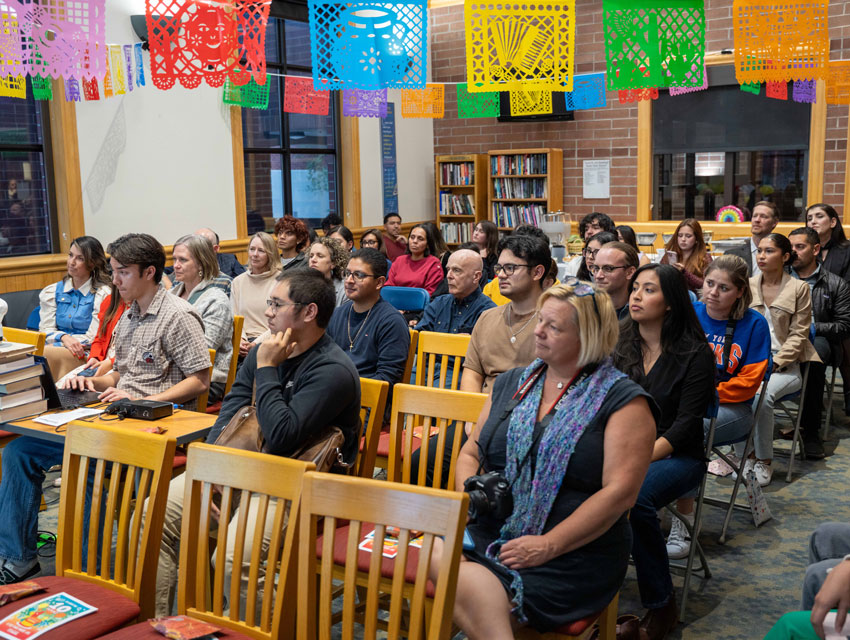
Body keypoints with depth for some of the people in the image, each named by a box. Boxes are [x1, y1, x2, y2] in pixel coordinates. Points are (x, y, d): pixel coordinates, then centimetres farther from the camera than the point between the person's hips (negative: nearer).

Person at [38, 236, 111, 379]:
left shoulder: (102, 294, -1)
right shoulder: (52, 292, 16)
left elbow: (92, 338, -6)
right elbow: (46, 330, 8)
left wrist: (58, 343, -12)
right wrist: (64, 337, -15)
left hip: (87, 356, -4)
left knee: (43, 353, -31)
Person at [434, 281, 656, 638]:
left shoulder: (622, 400, -1)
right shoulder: (512, 384, 17)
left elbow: (620, 491, -10)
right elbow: (471, 451, 22)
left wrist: (548, 545, -15)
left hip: (572, 553, -5)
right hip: (488, 534, 6)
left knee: (476, 608, -30)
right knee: (440, 558, -29)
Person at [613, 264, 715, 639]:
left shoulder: (695, 354, -6)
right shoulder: (619, 344, 8)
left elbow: (685, 425, -11)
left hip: (676, 455, -3)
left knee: (634, 496, -34)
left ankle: (661, 607, -13)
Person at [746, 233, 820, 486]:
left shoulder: (799, 288, 1)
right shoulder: (747, 286, 10)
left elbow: (798, 335, -2)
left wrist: (774, 363, -13)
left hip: (785, 365, -3)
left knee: (763, 394, -32)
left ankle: (764, 460, -12)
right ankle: (746, 455, -12)